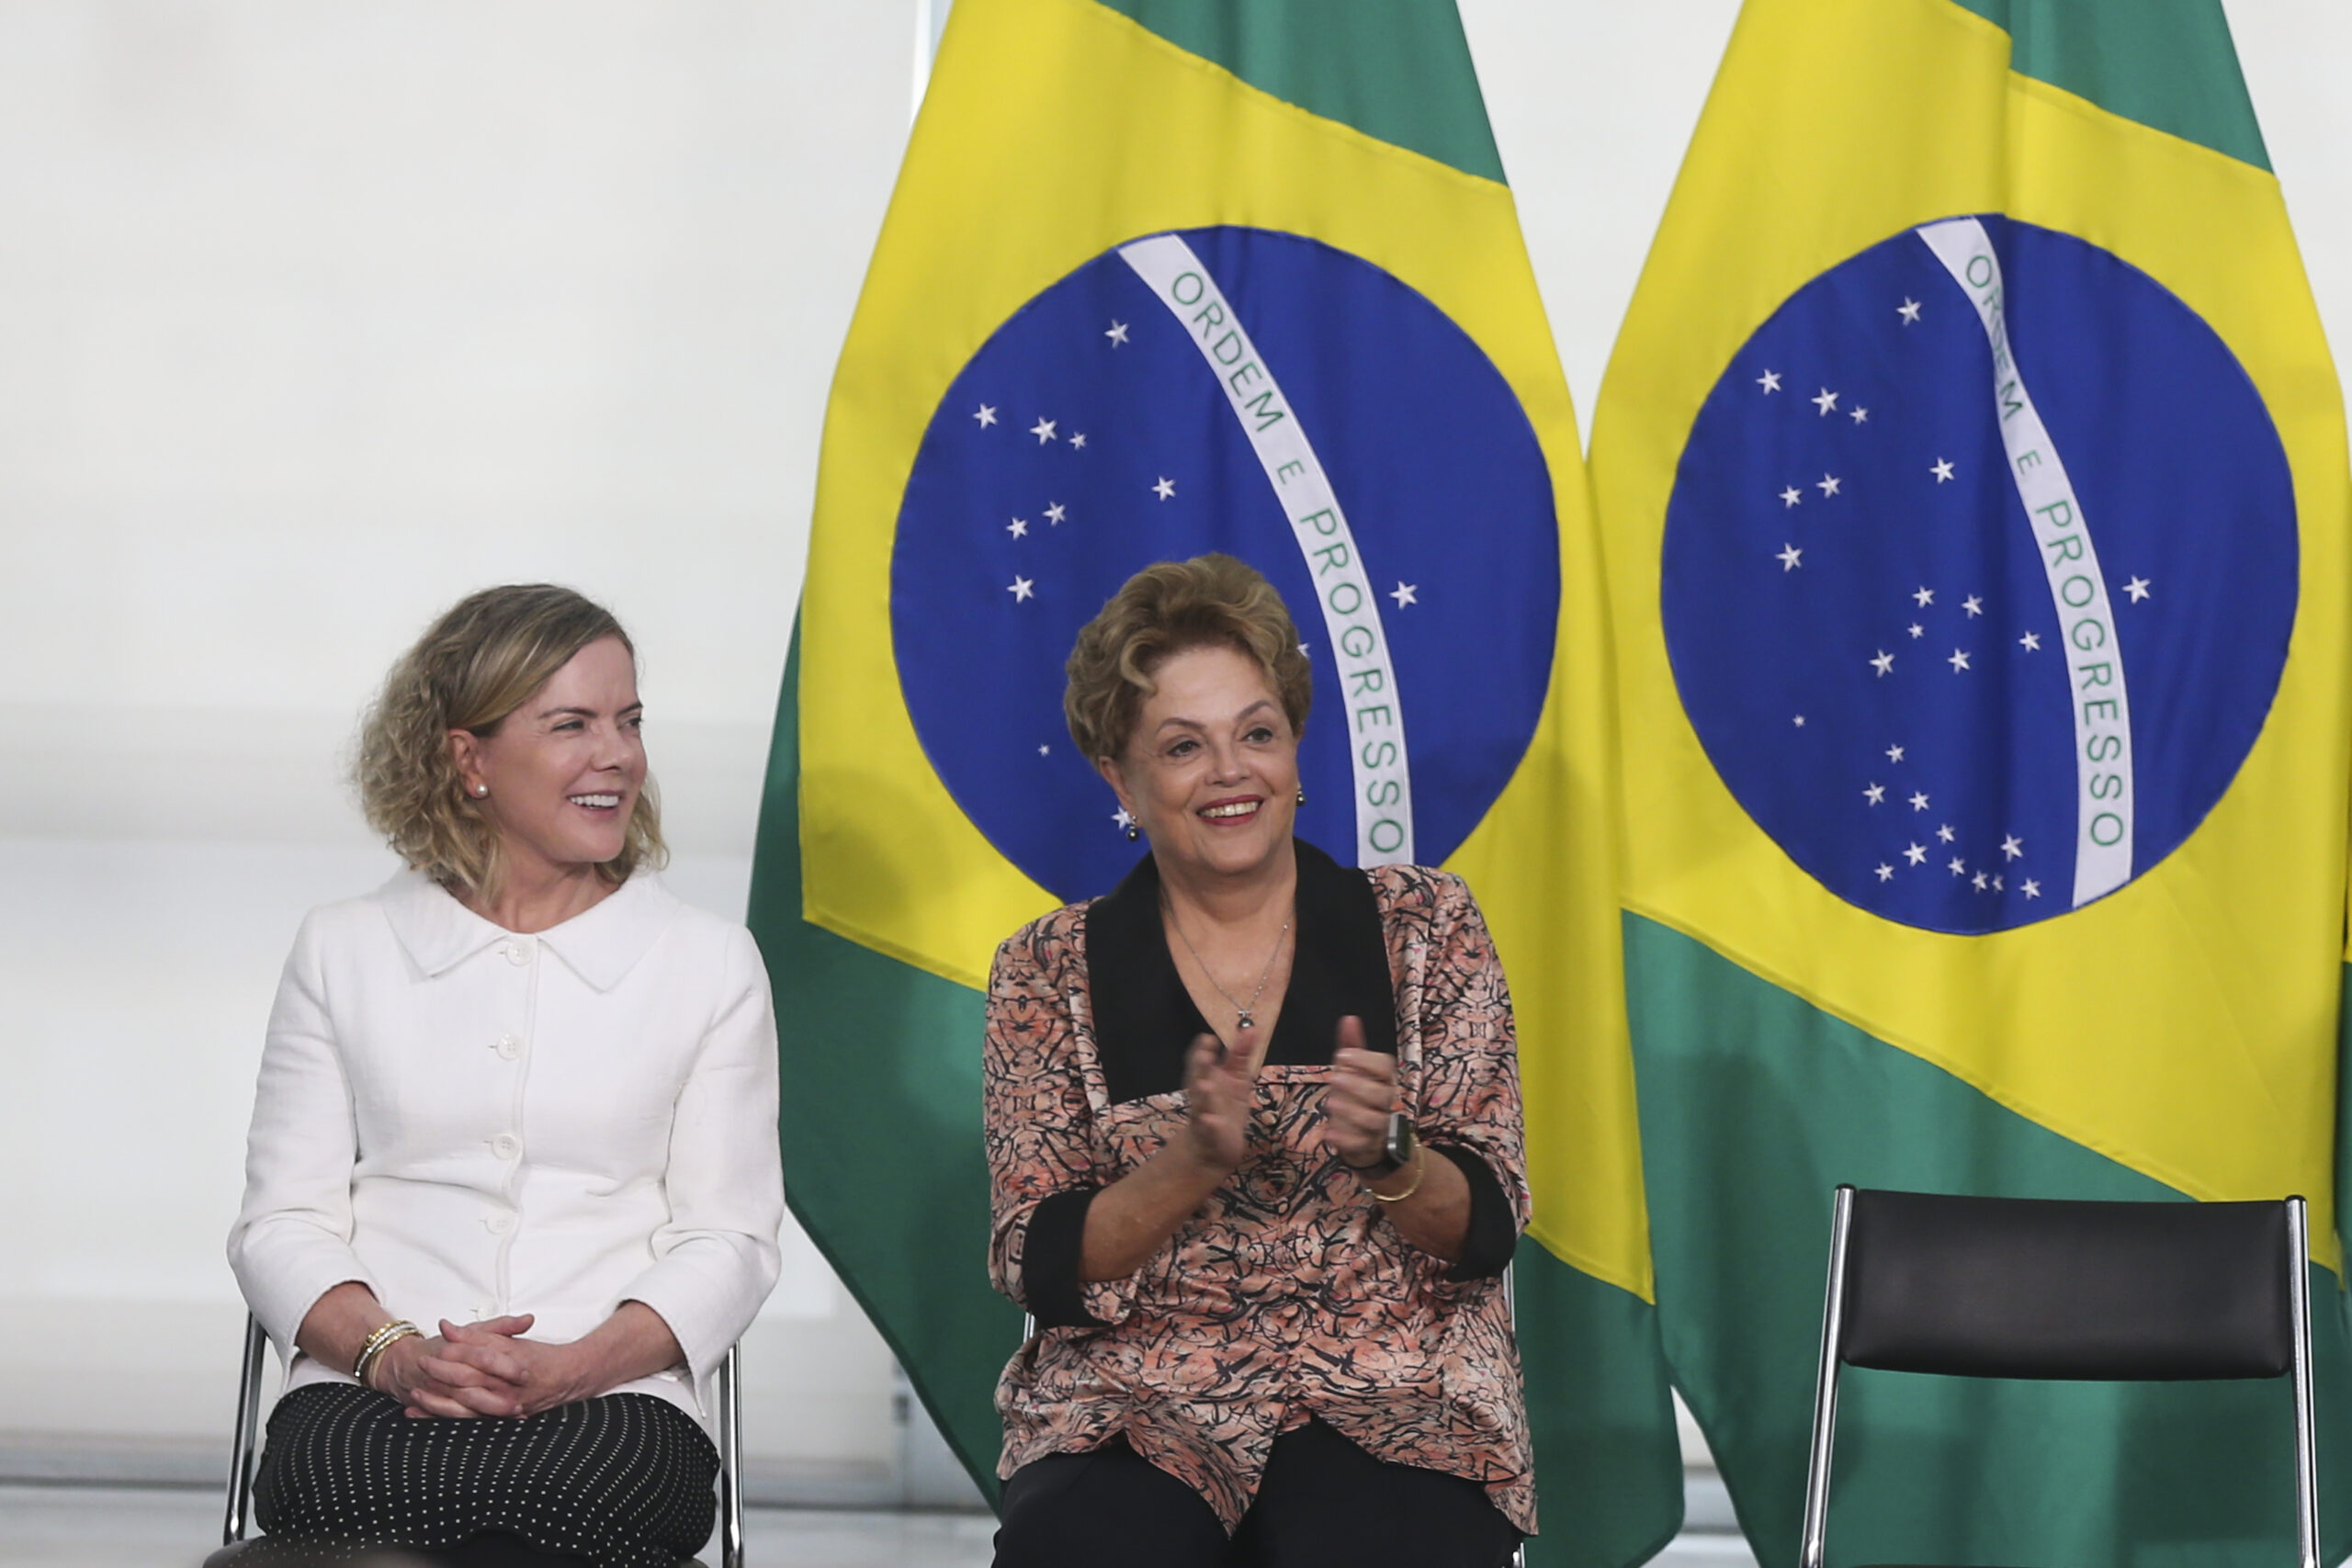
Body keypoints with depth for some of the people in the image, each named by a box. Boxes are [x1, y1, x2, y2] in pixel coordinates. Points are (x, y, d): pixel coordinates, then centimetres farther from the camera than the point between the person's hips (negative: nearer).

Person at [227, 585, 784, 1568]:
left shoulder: (710, 962, 15)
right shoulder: (344, 952, 17)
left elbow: (729, 1239, 9)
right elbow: (281, 1221, 12)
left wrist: (571, 1368, -11)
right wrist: (390, 1353, -11)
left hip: (611, 1399, 0)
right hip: (368, 1402, 0)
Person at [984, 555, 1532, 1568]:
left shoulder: (1421, 926, 8)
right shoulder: (1052, 973, 8)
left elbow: (1485, 1230, 4)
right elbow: (1040, 1270, 0)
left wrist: (1385, 1153, -17)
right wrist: (1197, 1159, -16)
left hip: (1390, 1405, 0)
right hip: (1133, 1406, 0)